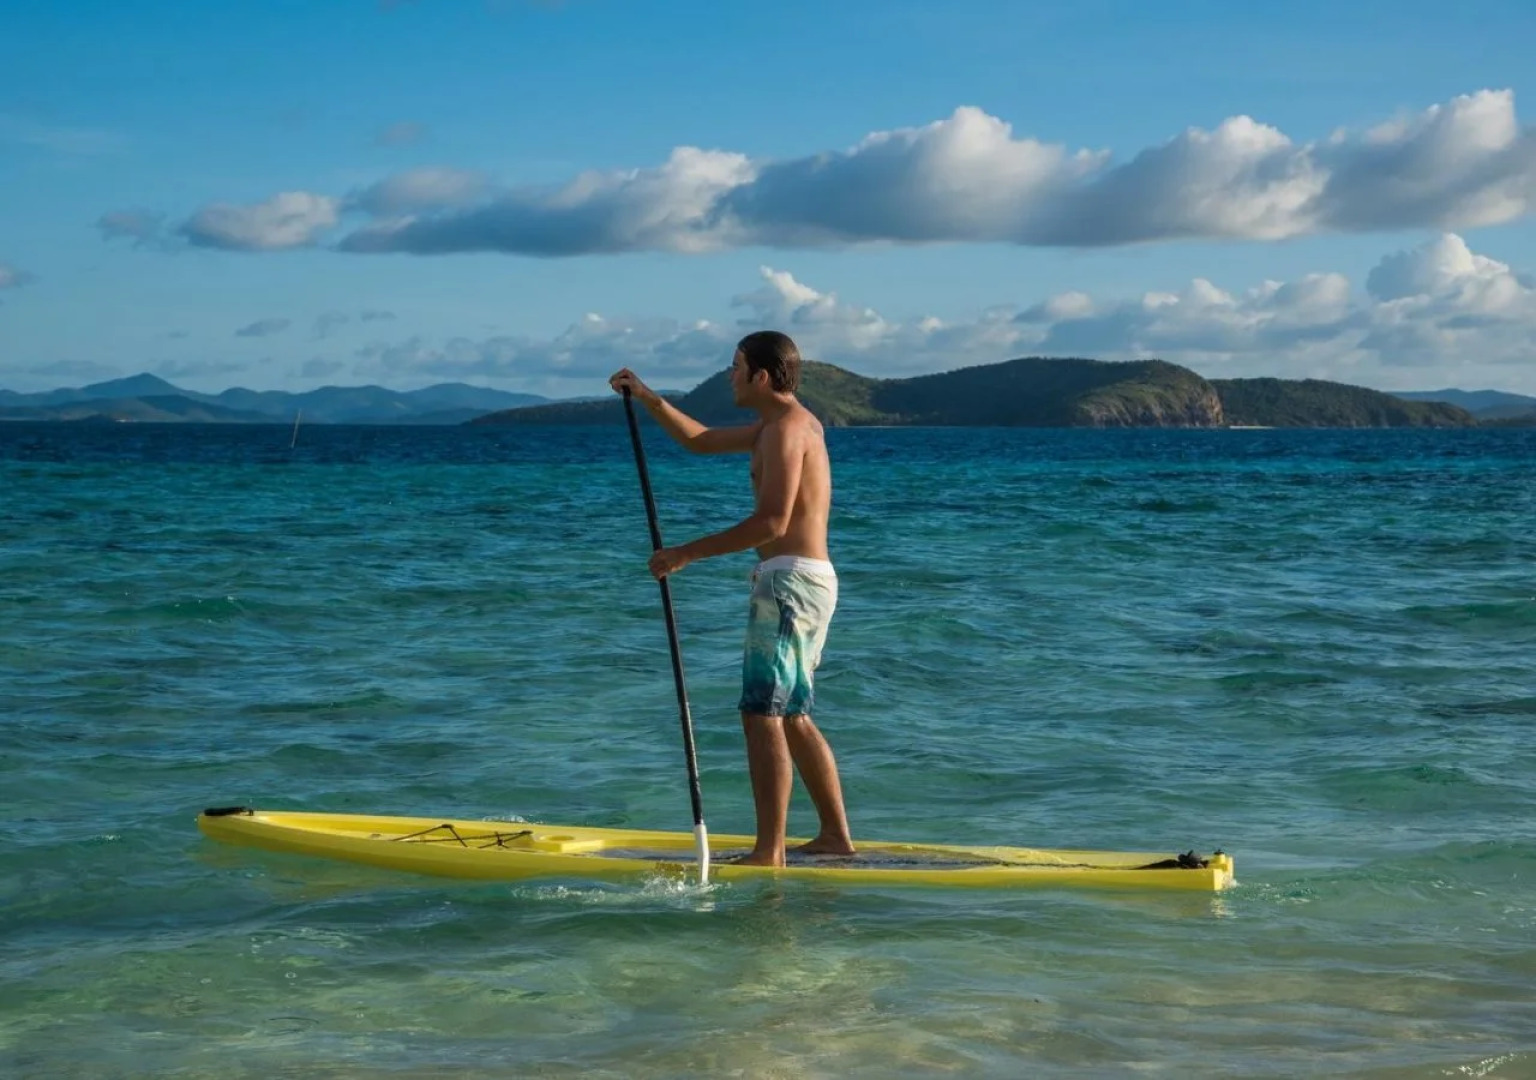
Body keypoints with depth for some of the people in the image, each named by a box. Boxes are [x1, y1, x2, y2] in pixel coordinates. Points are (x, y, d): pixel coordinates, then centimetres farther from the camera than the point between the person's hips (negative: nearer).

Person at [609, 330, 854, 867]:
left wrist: (686, 553, -20)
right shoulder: (790, 423, 19)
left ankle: (769, 852, -13)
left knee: (762, 716, -11)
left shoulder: (785, 429, -13)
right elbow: (701, 440, 29)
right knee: (793, 718, 16)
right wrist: (646, 397, 21)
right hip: (812, 580, 11)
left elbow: (772, 522, -23)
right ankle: (836, 836, 19)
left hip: (790, 581, -11)